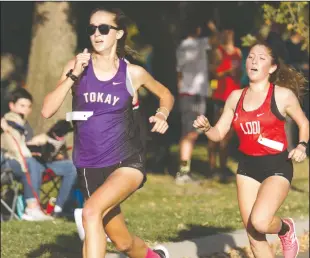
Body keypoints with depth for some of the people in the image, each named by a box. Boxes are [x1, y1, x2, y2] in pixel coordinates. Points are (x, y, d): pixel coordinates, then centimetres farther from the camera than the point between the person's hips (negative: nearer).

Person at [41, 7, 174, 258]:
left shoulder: (133, 73, -2)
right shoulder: (78, 66, -1)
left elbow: (165, 94, 18)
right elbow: (47, 110, -10)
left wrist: (162, 114, -3)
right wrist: (73, 76, -18)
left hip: (127, 162, -3)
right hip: (90, 168, 3)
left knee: (92, 211, -32)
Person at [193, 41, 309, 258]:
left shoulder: (283, 95, -7)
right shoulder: (236, 97, 5)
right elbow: (219, 133, 10)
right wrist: (206, 127, -11)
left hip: (277, 166, -5)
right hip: (247, 167, 5)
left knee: (260, 222, -25)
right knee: (253, 235, 4)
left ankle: (286, 229, 11)